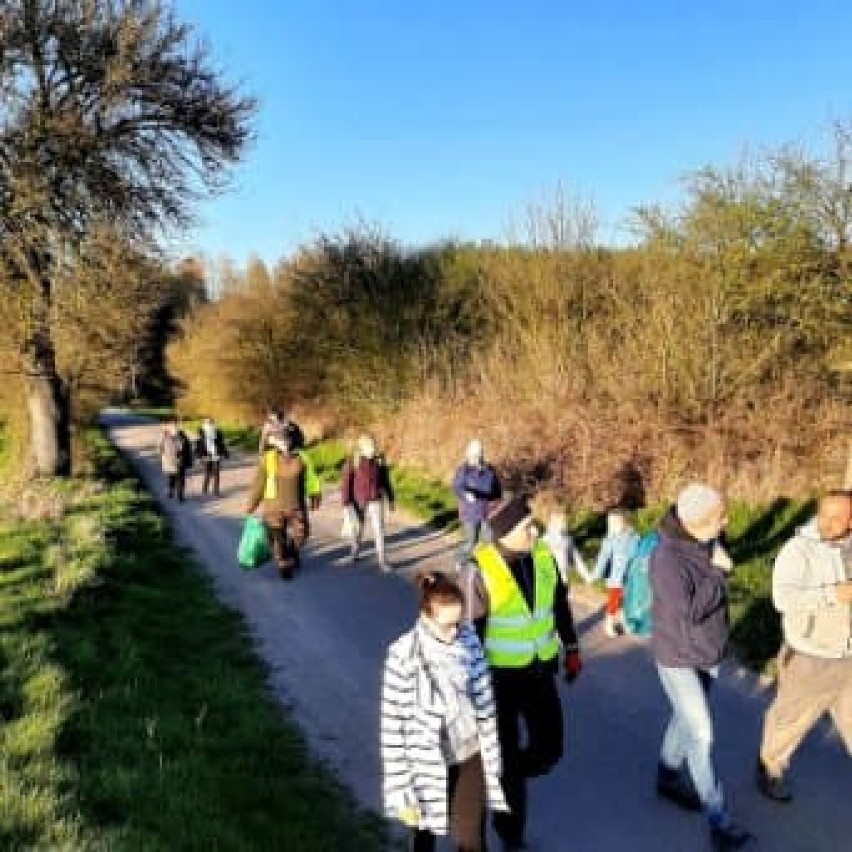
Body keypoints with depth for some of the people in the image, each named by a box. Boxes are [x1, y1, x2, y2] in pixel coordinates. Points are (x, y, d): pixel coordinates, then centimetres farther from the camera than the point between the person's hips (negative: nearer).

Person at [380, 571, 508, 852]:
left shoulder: (469, 639, -11)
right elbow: (393, 726, -15)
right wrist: (400, 788, -11)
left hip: (471, 755, 2)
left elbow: (484, 700, 2)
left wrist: (491, 754, 8)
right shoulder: (403, 656, -22)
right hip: (429, 762, -2)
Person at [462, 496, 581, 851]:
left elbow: (560, 604, 8)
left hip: (539, 668, 5)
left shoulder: (543, 556, -8)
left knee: (549, 749, 11)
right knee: (507, 755, 7)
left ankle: (506, 776, 42)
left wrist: (571, 648, 14)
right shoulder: (481, 568, -23)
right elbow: (471, 629, -16)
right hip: (498, 675, -5)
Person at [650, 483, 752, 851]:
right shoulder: (668, 558, -29)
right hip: (677, 658, -7)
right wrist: (718, 577, -25)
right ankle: (719, 819, 7)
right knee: (701, 734, -3)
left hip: (707, 654, 8)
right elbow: (686, 612, -32)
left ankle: (669, 778, 41)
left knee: (686, 719, 21)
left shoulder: (705, 545, -5)